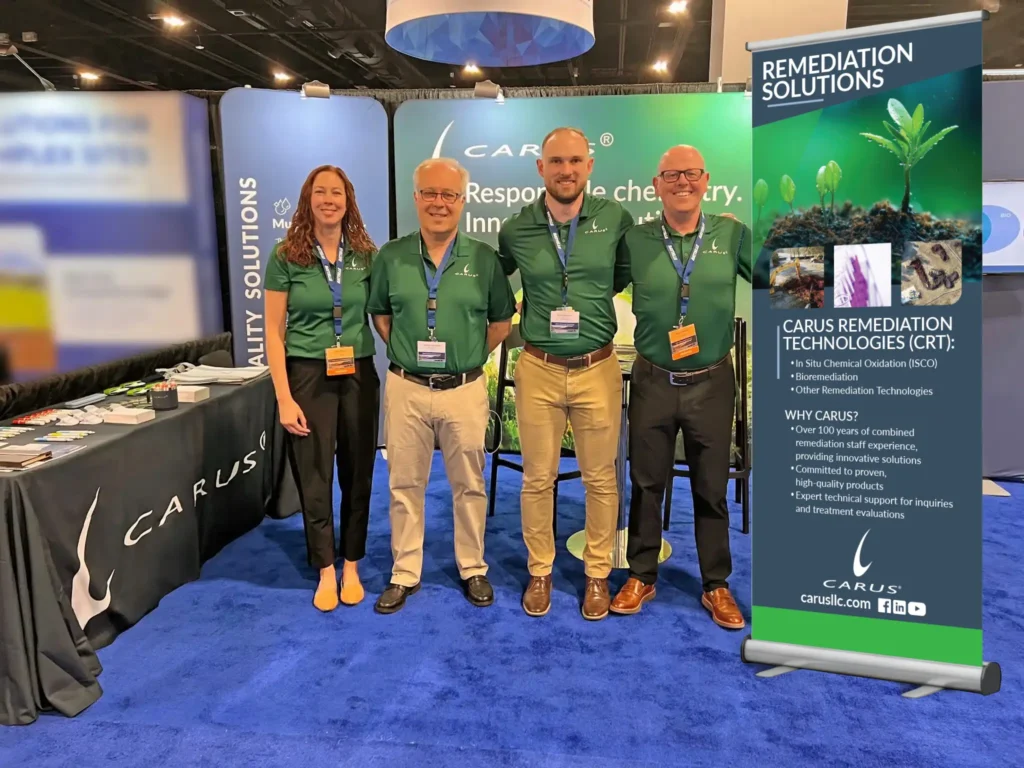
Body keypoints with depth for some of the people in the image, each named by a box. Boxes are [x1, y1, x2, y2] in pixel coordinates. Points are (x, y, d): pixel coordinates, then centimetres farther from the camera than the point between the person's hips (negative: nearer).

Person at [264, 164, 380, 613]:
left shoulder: (366, 255, 2)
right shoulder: (286, 256, -5)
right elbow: (274, 332, -4)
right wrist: (283, 397, -9)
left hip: (359, 375, 2)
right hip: (307, 375, -2)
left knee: (357, 474, 9)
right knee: (313, 477, 6)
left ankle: (351, 567, 25)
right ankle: (326, 572, 22)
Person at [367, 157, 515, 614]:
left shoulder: (483, 258, -2)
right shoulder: (391, 256, 1)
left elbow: (501, 320, 8)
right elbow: (378, 312, 14)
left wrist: (473, 355, 2)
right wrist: (402, 350, 5)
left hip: (465, 389, 0)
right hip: (405, 388, 1)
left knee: (469, 485, 11)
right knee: (404, 485, 10)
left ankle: (473, 569, 29)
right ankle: (404, 573, 26)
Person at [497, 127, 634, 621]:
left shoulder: (615, 219, -3)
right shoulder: (515, 230, -2)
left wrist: (592, 298, 8)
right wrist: (526, 313, 10)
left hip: (598, 369, 0)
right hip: (539, 371, 0)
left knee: (600, 478, 9)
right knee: (538, 478, 10)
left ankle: (597, 573, 27)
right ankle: (539, 571, 28)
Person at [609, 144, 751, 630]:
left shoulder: (732, 235, -2)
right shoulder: (635, 241, -3)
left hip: (711, 381, 0)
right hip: (653, 381, 0)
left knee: (711, 488, 11)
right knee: (645, 484, 11)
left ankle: (716, 585, 27)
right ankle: (641, 576, 28)